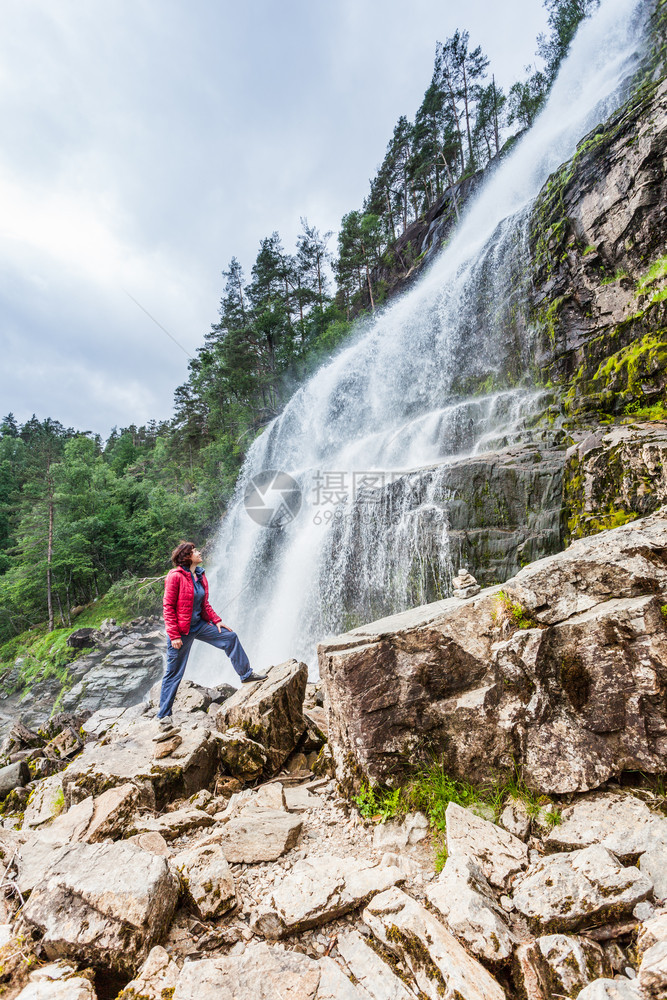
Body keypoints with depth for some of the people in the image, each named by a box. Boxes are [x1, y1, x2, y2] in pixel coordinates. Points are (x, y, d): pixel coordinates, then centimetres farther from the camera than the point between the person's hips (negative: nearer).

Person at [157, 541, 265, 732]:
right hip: (181, 630, -7)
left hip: (200, 624, 7)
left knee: (230, 637, 5)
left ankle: (246, 674, 19)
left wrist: (216, 620, 6)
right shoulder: (176, 576, -17)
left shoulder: (200, 575, 6)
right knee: (174, 673, 3)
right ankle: (163, 715, 19)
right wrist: (173, 635, -21)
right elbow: (168, 607, -18)